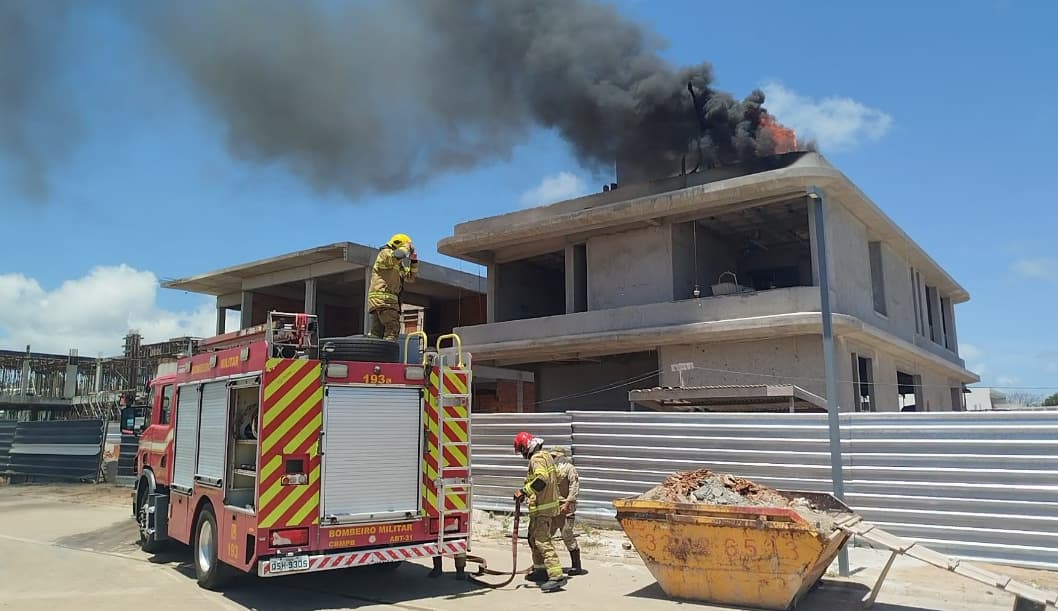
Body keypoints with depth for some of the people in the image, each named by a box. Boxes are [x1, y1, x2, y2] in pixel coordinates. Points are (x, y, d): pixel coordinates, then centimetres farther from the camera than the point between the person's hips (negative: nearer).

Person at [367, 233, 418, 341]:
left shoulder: (399, 265, 28)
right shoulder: (385, 253, 0)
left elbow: (411, 277, 28)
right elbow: (398, 255, -23)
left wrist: (414, 260, 16)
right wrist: (407, 246, -5)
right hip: (382, 297, -10)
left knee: (376, 332, 5)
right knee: (393, 328, -18)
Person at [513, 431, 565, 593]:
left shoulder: (537, 458, -17)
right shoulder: (546, 455, 14)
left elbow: (541, 479, -33)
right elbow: (556, 477, 23)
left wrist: (524, 492, -29)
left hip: (542, 508, -11)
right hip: (548, 503, 11)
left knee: (542, 540, -13)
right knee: (534, 537, 21)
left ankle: (556, 575, -17)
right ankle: (540, 569, 31)